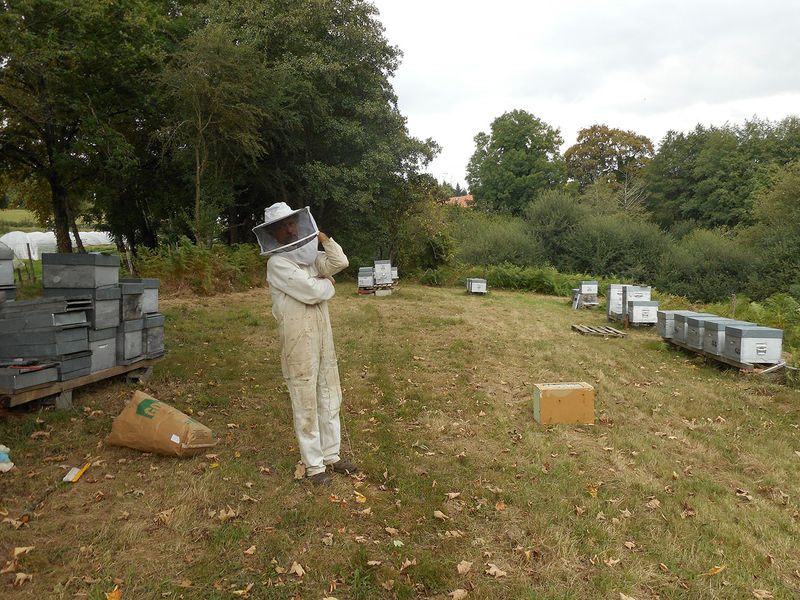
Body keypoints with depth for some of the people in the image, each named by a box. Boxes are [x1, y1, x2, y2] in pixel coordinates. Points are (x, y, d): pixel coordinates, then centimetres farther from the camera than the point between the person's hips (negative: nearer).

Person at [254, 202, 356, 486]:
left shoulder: (309, 255, 13)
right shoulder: (277, 263, -11)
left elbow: (339, 263, 0)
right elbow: (311, 291, -19)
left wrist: (324, 238, -3)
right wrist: (328, 283, 0)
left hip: (323, 335, 8)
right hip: (298, 340, -7)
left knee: (330, 398, 15)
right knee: (306, 404, 1)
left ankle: (331, 456, 29)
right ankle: (314, 466, 15)